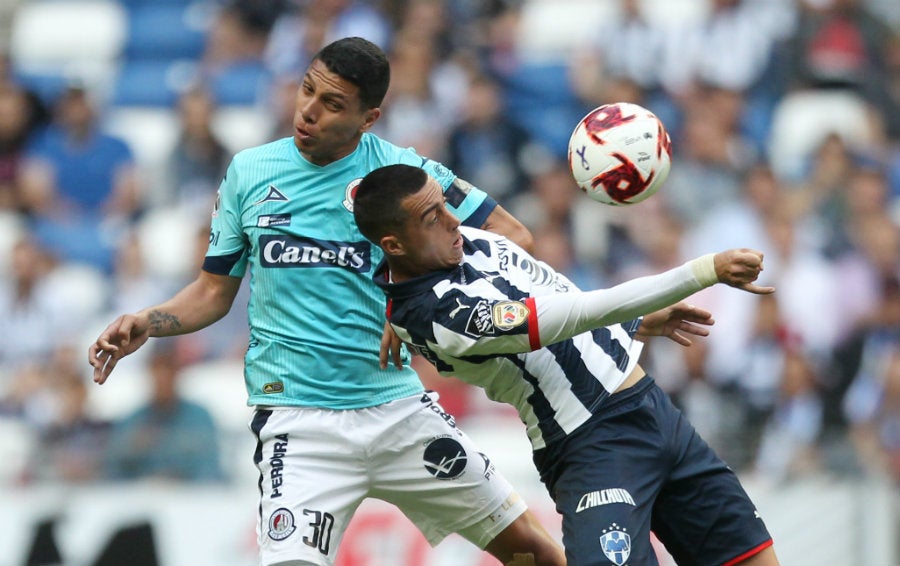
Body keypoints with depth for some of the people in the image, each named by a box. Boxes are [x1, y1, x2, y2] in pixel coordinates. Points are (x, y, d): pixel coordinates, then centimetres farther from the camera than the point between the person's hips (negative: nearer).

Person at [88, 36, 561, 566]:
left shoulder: (399, 170, -1)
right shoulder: (249, 171, 5)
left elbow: (513, 237, -3)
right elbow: (215, 292, 15)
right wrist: (146, 323, -4)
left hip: (398, 407, 1)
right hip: (299, 420, -1)